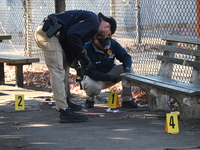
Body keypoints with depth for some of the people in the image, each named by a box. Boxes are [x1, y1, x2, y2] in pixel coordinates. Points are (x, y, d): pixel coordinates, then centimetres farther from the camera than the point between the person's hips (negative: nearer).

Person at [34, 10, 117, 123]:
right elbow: (72, 34, -20)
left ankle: (65, 102, 35)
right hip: (48, 33, -11)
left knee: (65, 65, 25)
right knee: (57, 72, -13)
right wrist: (83, 54, -8)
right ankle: (64, 112, -17)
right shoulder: (93, 20, -7)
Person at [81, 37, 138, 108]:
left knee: (130, 68, -18)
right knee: (92, 87, -40)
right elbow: (90, 72, -27)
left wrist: (127, 68, -29)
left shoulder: (113, 43, -11)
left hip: (110, 72, 5)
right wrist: (108, 77, -38)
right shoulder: (88, 49, -25)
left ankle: (126, 99, -11)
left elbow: (126, 57, -5)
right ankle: (90, 99, 0)